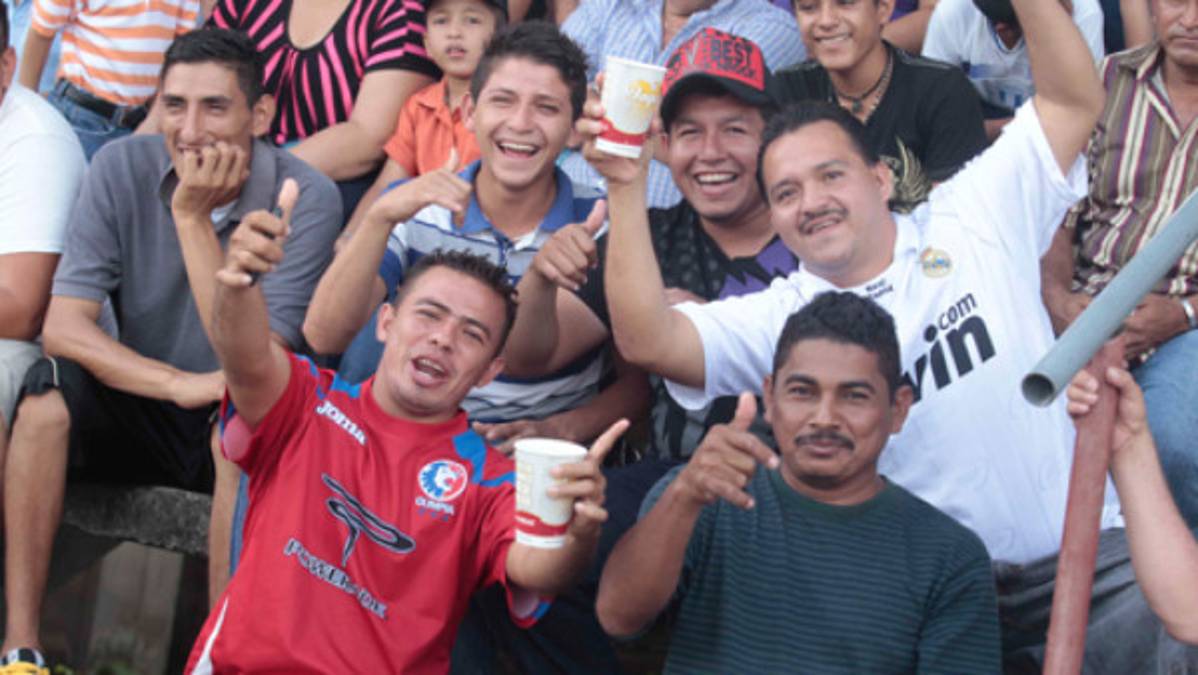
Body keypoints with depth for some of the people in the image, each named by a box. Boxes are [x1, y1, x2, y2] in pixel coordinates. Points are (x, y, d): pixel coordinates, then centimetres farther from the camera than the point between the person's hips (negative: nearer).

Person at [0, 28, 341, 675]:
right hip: (137, 413, 3)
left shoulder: (307, 198, -18)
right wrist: (182, 384, -33)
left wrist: (193, 218, -31)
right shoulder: (122, 168, -9)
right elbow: (63, 326, -17)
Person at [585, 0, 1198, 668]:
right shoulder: (779, 321, 5)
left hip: (1083, 553, -1)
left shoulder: (971, 226, 8)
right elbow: (647, 340, -10)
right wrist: (627, 188, -17)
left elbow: (1074, 99, 8)